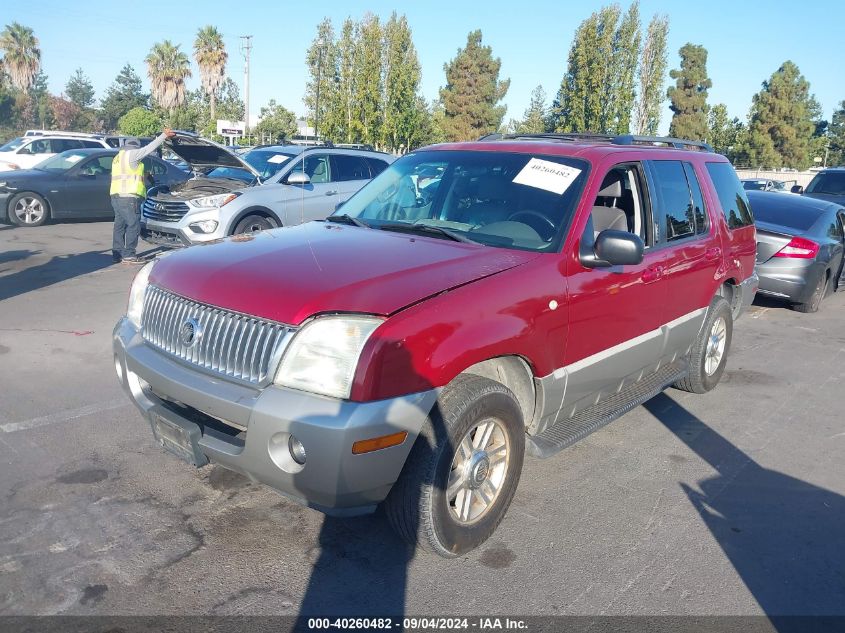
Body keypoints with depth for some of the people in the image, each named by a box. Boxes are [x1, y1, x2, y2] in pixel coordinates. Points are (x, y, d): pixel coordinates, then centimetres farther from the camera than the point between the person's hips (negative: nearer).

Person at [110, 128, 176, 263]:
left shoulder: (118, 158, 26)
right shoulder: (131, 154, -3)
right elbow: (149, 148, -3)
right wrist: (164, 135, 1)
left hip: (116, 196, 10)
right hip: (128, 197, -10)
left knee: (120, 225, 12)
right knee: (133, 225, -7)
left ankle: (117, 254, 14)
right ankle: (129, 255, -7)